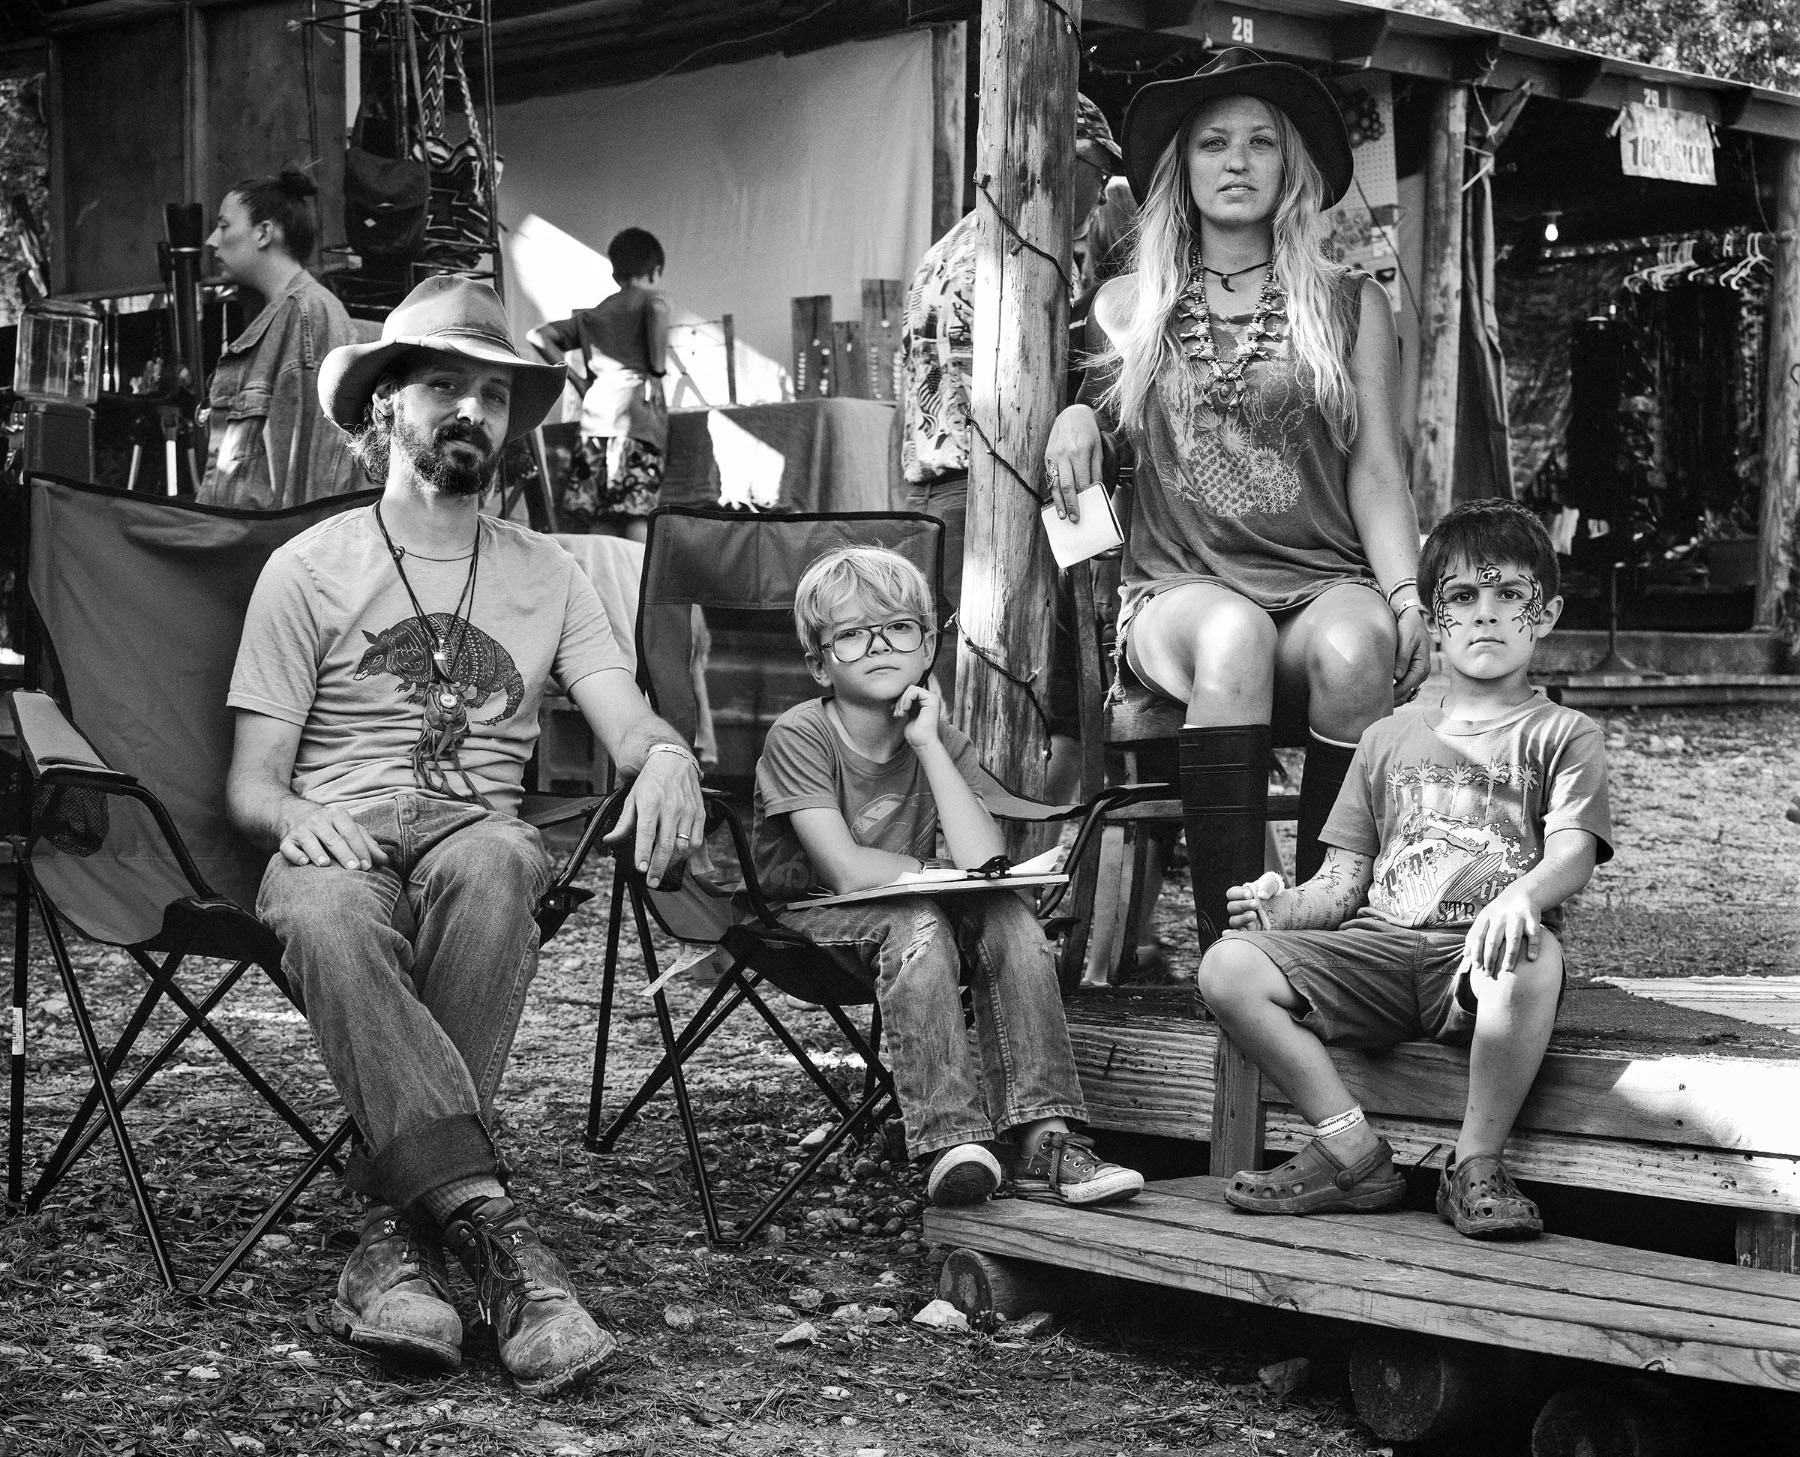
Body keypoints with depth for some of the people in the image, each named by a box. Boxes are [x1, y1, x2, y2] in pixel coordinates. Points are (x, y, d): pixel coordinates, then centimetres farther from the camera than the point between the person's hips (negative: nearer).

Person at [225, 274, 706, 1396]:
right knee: (329, 918, -39)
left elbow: (630, 723, 5)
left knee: (491, 859, -38)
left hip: (476, 830, 1)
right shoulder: (311, 567, 11)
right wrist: (296, 815, -19)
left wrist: (666, 759, -21)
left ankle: (401, 1232, -35)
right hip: (338, 839, -1)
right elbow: (251, 782, 6)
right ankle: (496, 1234, -45)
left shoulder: (547, 575, 19)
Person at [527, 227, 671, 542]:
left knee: (602, 520, 3)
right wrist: (659, 364, -8)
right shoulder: (650, 301, 7)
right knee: (639, 513, -9)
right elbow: (657, 309, -18)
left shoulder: (592, 315, 23)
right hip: (636, 409, -5)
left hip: (594, 416, 5)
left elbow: (538, 336, 21)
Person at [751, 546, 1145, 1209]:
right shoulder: (798, 737, -14)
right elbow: (848, 872, -23)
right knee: (918, 923, -34)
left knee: (1008, 915, -23)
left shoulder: (940, 740, 1)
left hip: (916, 914, 5)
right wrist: (935, 869, -9)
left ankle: (1041, 1138, -29)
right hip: (812, 924, -5)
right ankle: (950, 1142, -39)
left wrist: (928, 744, -17)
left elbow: (983, 860, -16)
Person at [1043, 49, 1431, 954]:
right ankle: (1228, 938, -42)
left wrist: (1406, 597, -8)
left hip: (1325, 581, 0)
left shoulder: (1349, 305, 13)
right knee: (1231, 636, -38)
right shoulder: (1126, 309, 16)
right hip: (1178, 586, 0)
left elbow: (1377, 471, 8)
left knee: (1351, 650, -37)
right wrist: (1073, 418, 2)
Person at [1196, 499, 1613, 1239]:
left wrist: (1522, 894, -30)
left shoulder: (1562, 736, 12)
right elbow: (1343, 879, 18)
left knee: (1534, 958, -40)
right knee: (1227, 967, -20)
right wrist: (1278, 907, -4)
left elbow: (1572, 852, -7)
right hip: (1378, 948, 4)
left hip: (1480, 957, -4)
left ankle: (1477, 1164, -24)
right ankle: (1352, 1152, -17)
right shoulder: (1389, 739, 23)